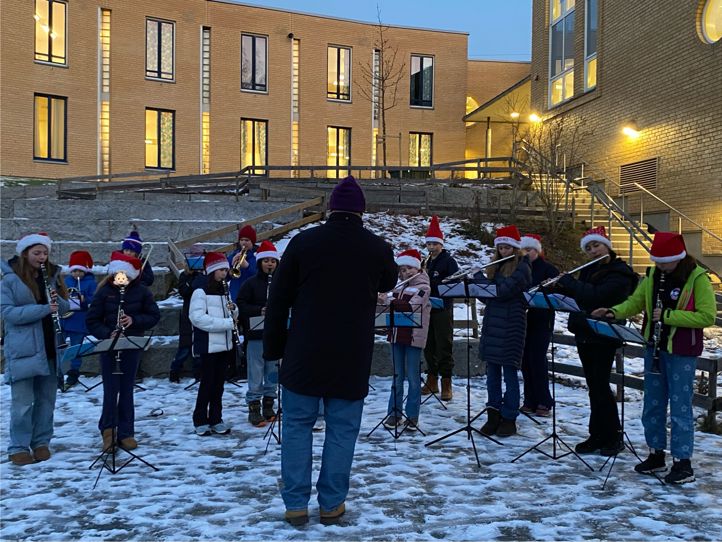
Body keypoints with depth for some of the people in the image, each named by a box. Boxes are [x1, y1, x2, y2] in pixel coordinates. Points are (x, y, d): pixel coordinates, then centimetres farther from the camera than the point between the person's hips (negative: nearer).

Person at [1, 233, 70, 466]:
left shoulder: (50, 276, 9)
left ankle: (41, 442, 22)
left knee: (47, 399, 10)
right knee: (23, 401, -2)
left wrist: (58, 300, -12)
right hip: (23, 348, -5)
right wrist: (44, 308, -23)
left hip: (49, 347, 5)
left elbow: (65, 307, 12)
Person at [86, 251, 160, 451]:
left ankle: (126, 434, 15)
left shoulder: (141, 291, -2)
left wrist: (134, 320, -14)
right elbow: (92, 320, -2)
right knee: (111, 389, -2)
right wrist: (107, 334, -18)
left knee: (127, 389, 7)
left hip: (132, 346, 1)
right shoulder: (104, 291, -4)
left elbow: (154, 315, 2)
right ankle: (108, 429, 14)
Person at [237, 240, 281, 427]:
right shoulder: (251, 283, -2)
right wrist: (259, 310, -18)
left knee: (273, 372, 12)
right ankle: (253, 408, 11)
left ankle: (268, 405, 24)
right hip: (256, 335, -3)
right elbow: (240, 305, -6)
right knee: (256, 373, 2)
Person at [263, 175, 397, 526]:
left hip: (304, 354, 0)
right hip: (352, 358, 0)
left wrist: (273, 348, 7)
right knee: (342, 430, 10)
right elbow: (388, 284, 20)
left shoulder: (303, 241, -5)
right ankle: (331, 504, 17)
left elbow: (278, 300, -2)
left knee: (297, 426, 11)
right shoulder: (377, 248, -3)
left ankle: (295, 504, 14)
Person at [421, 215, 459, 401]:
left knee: (444, 346, -4)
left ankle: (446, 384, 0)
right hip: (427, 308, 6)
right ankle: (432, 381, 19)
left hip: (443, 310, -6)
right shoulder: (427, 262, 15)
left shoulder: (449, 261, -4)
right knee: (429, 346, 10)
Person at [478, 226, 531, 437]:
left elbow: (503, 290, -19)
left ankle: (509, 419, 9)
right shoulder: (496, 266, 15)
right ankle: (493, 415, 16)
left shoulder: (522, 267, -7)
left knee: (509, 371, 0)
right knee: (492, 371, 8)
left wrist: (479, 277, -9)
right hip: (492, 323, 7)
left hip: (511, 324, -7)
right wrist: (480, 280, -1)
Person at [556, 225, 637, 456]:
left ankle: (614, 437, 9)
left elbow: (595, 295, -25)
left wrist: (567, 280, -14)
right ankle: (597, 436, 18)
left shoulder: (619, 274, -11)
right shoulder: (589, 270, 13)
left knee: (600, 386, -5)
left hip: (604, 337, -7)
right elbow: (577, 296, 19)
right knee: (593, 387, 11)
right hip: (584, 335, 7)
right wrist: (561, 287, 0)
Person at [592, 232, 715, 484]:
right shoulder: (653, 274, 4)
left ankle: (683, 462, 8)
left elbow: (707, 316, -18)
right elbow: (636, 301, 9)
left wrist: (668, 316, -23)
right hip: (655, 347, 6)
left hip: (682, 352, -6)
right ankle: (656, 454, 26)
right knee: (652, 404, 13)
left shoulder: (697, 278, -13)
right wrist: (614, 311, -11)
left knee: (680, 407, -2)